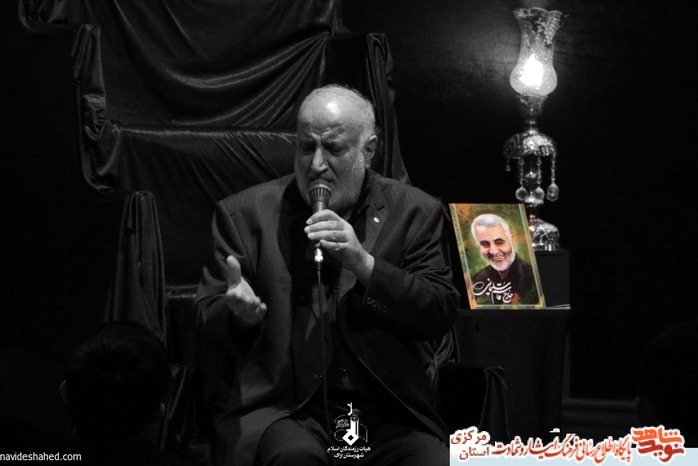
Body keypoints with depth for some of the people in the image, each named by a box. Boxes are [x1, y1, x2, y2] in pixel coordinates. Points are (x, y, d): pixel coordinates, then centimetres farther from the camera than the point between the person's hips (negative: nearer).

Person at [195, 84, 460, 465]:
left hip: (391, 411, 1)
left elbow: (441, 314, 0)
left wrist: (365, 265, -14)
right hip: (279, 406, -1)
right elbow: (207, 321, 4)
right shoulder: (244, 214, 7)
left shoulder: (416, 212, 9)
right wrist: (239, 312, -20)